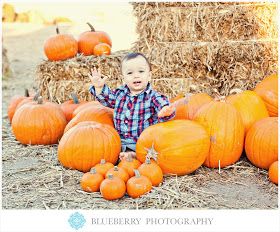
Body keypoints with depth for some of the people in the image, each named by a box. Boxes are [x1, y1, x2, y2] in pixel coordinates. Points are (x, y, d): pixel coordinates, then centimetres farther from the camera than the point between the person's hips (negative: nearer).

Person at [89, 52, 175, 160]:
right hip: (120, 143, 4)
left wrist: (165, 112, -46)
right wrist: (99, 87, 8)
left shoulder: (153, 97, -6)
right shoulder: (119, 93, 8)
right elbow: (106, 99, 25)